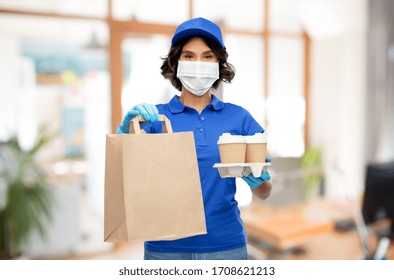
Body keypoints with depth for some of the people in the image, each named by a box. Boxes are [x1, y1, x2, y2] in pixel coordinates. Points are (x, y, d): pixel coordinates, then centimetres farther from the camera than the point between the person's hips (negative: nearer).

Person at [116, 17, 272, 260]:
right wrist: (126, 129, -27)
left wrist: (257, 179, -18)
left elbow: (264, 193, 3)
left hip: (227, 244, 1)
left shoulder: (238, 117, 0)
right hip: (166, 247, -1)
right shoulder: (154, 116, -2)